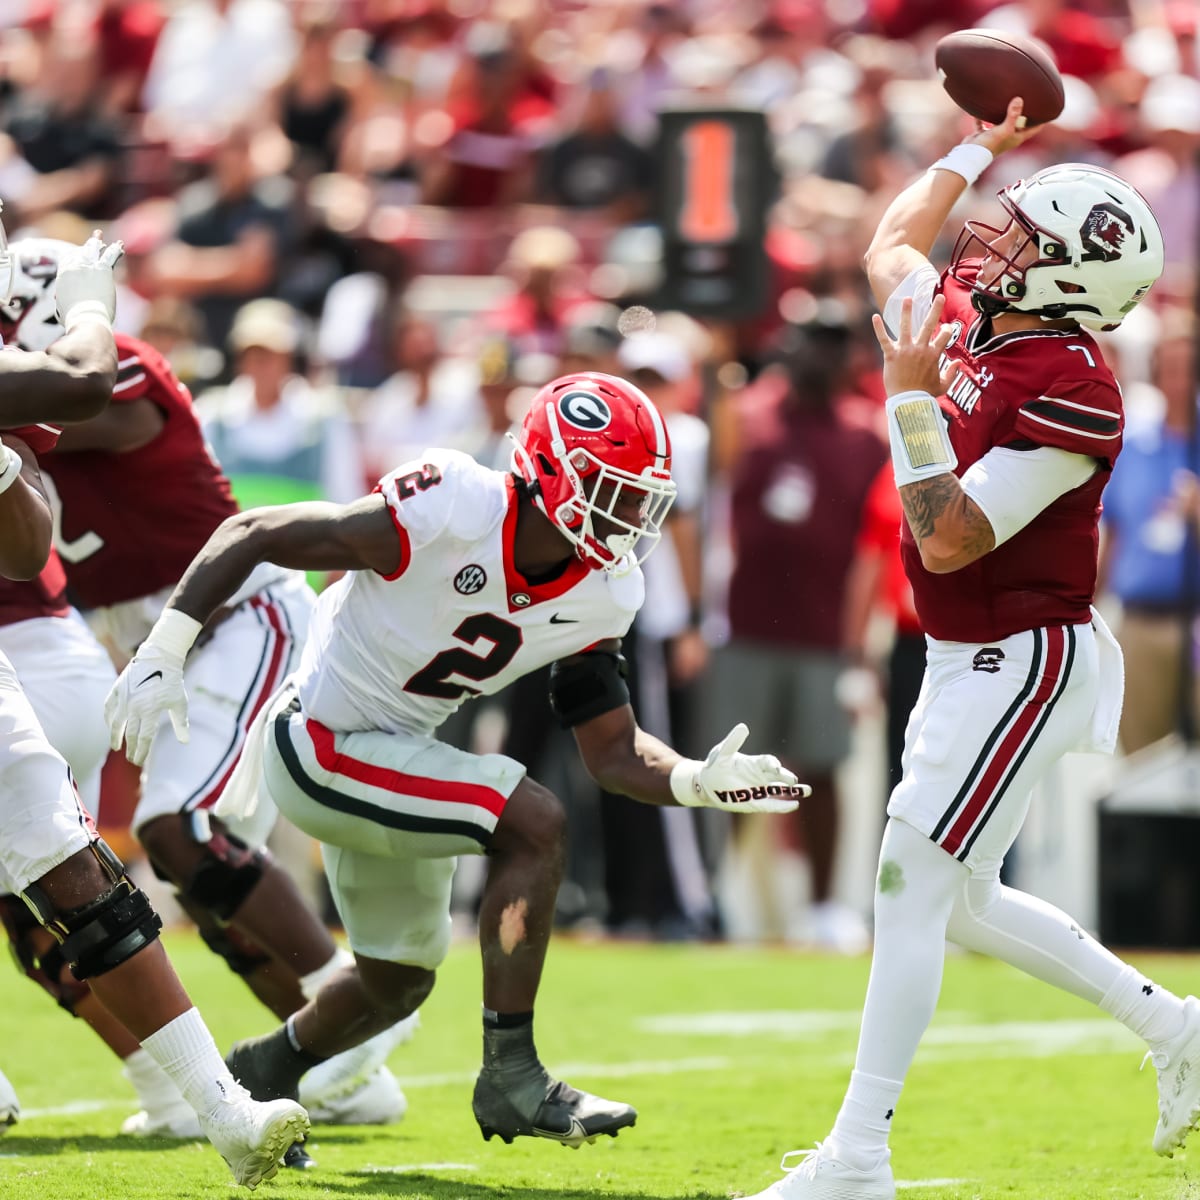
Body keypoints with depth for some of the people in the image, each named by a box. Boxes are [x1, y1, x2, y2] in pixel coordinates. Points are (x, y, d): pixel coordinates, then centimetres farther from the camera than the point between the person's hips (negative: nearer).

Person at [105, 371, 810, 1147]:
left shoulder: (600, 596, -6)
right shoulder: (452, 512, -28)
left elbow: (614, 753, -2)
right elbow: (253, 535, -21)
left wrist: (700, 781, -22)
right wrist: (163, 654, -24)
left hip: (390, 762, 9)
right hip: (320, 752, -9)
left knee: (399, 980, 20)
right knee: (532, 824, -21)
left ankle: (256, 1077, 44)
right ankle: (510, 1076, -15)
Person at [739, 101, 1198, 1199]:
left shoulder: (1070, 394, -23)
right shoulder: (967, 312, 2)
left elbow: (949, 541, -26)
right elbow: (890, 248, 26)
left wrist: (911, 398, -25)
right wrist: (979, 149, 28)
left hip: (1025, 662, -10)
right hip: (969, 659, 10)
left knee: (912, 885, -12)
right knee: (961, 903, 17)